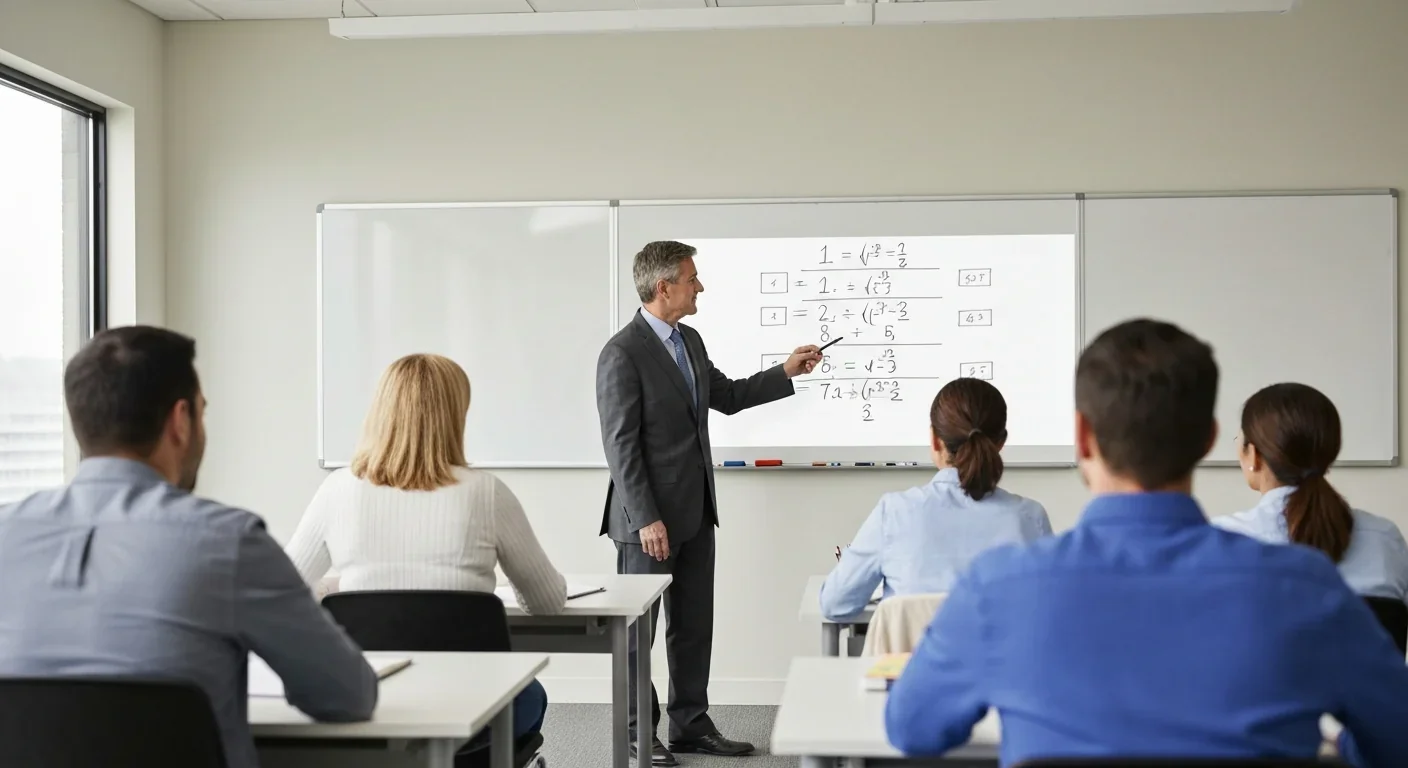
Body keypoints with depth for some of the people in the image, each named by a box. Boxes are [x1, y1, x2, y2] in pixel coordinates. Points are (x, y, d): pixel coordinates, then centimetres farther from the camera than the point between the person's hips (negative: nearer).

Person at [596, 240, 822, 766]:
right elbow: (621, 444, -18)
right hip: (649, 518, -8)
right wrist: (646, 519, -20)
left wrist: (786, 373, 16)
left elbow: (727, 396, 23)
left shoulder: (690, 341, 10)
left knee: (695, 625, 14)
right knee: (638, 626, 5)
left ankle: (690, 725, 25)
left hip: (694, 512, 8)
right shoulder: (623, 354, -17)